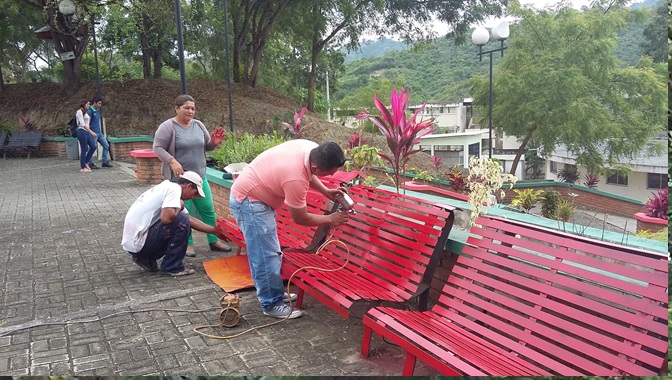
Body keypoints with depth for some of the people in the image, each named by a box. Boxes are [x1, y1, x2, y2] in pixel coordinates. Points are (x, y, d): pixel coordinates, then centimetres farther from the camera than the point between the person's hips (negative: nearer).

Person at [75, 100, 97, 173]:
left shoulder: (85, 113, 18)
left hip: (87, 132, 9)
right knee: (84, 150, -5)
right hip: (82, 131, -9)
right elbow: (82, 124, -18)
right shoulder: (79, 112, -9)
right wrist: (91, 132, -22)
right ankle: (82, 167, 3)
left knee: (93, 146, 4)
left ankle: (84, 163, 15)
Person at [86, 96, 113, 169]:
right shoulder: (90, 111, -12)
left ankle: (104, 162, 12)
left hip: (99, 133, 9)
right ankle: (90, 164, 9)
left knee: (106, 145, 6)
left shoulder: (97, 111, 14)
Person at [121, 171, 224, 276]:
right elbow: (166, 218, -28)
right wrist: (180, 205, -7)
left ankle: (146, 259, 17)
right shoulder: (174, 188, -12)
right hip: (139, 241, -10)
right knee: (182, 221, -15)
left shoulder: (167, 186, 16)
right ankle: (172, 268, -4)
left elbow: (191, 219, 20)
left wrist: (215, 231, 22)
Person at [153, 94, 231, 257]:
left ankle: (214, 241, 19)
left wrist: (215, 142, -7)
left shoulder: (198, 125, 7)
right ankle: (187, 244, 14)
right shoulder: (168, 127, -9)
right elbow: (158, 148, -12)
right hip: (178, 178, -5)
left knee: (208, 209, 8)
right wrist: (172, 161, -26)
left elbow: (206, 147, 15)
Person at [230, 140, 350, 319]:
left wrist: (326, 191, 4)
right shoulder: (296, 179, -34)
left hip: (252, 195, 10)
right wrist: (331, 219, -7)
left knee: (271, 251, 18)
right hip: (248, 201, -10)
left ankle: (274, 292, 32)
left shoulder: (311, 148, -11)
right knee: (266, 255, -5)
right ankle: (271, 304, 8)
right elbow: (301, 218, -18)